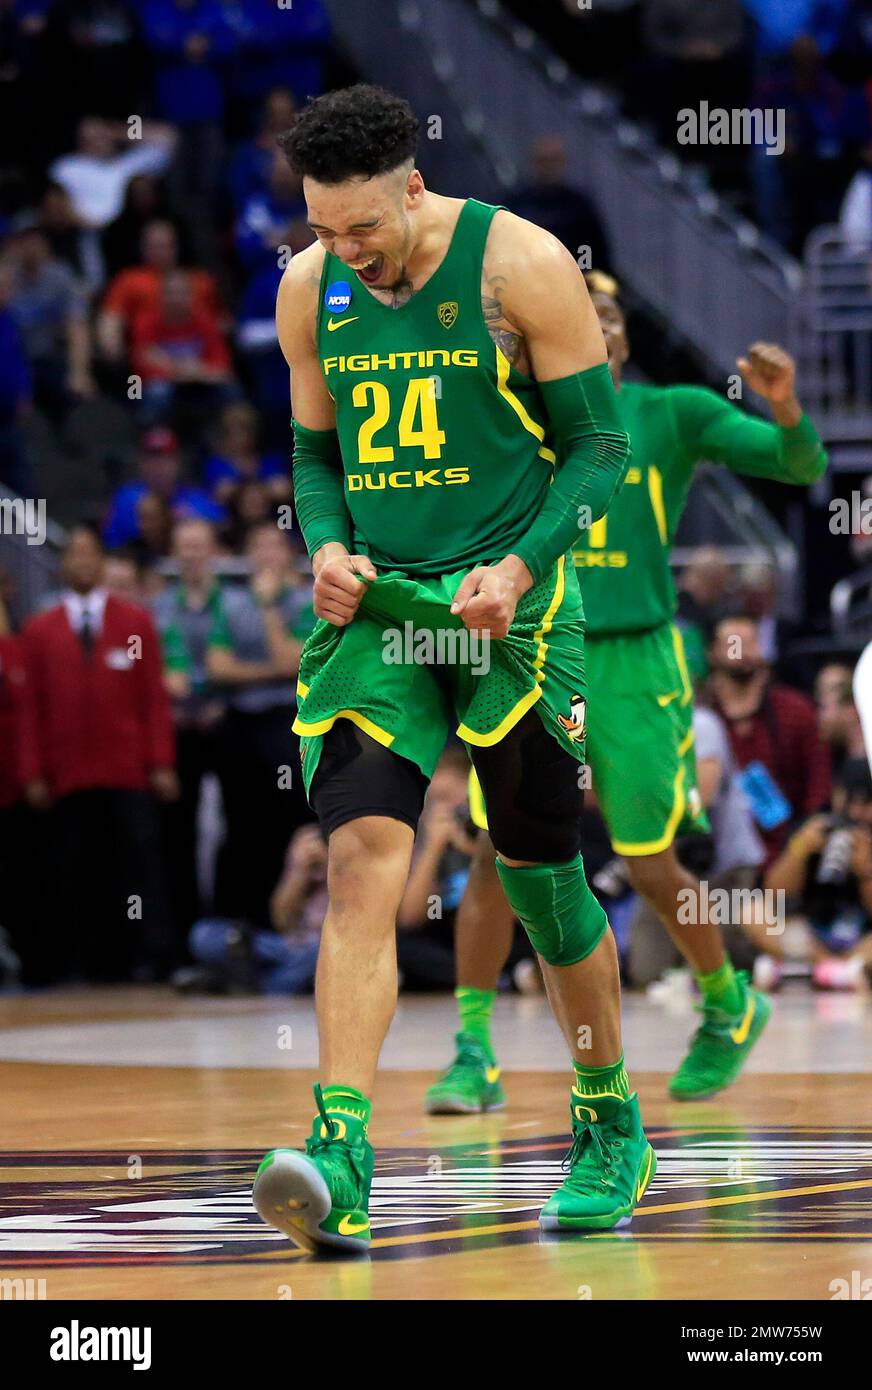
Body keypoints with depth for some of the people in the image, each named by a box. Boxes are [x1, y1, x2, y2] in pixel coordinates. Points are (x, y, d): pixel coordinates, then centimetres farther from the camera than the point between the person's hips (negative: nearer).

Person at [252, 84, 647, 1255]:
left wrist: (521, 565, -17)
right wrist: (326, 545, -4)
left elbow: (600, 440, -4)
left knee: (540, 877, 5)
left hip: (509, 606, -3)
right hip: (372, 606, 3)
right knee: (362, 859, -15)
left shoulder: (522, 266, -9)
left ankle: (612, 1126, 27)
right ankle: (342, 1160, -23)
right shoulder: (309, 291, 5)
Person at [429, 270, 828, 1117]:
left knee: (651, 870, 2)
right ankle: (474, 1051, -7)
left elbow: (803, 467, -4)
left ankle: (730, 1004, 28)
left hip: (635, 663, -1)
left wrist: (784, 408, -25)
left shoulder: (672, 415, 2)